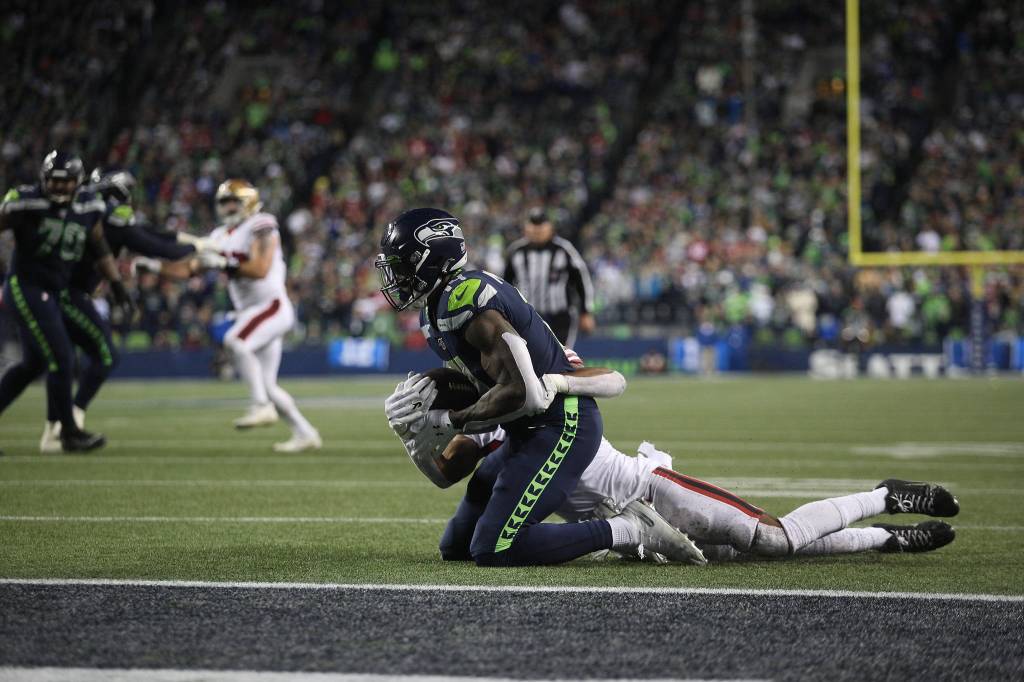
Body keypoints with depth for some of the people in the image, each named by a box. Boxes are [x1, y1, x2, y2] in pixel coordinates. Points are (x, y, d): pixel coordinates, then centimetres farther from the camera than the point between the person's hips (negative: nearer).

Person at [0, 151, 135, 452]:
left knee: (33, 364, 14)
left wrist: (117, 284, 12)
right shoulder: (26, 202, -14)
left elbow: (99, 250, 15)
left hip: (52, 292, 7)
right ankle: (69, 433, 0)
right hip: (26, 288, -7)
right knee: (61, 358, -10)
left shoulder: (87, 207, 4)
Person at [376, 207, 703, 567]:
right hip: (532, 429, 10)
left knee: (493, 550, -18)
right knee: (456, 546, 15)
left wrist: (447, 422, -17)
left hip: (561, 426, -10)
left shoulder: (464, 300, -21)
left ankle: (628, 531, -8)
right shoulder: (436, 308, 12)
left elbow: (520, 392, -26)